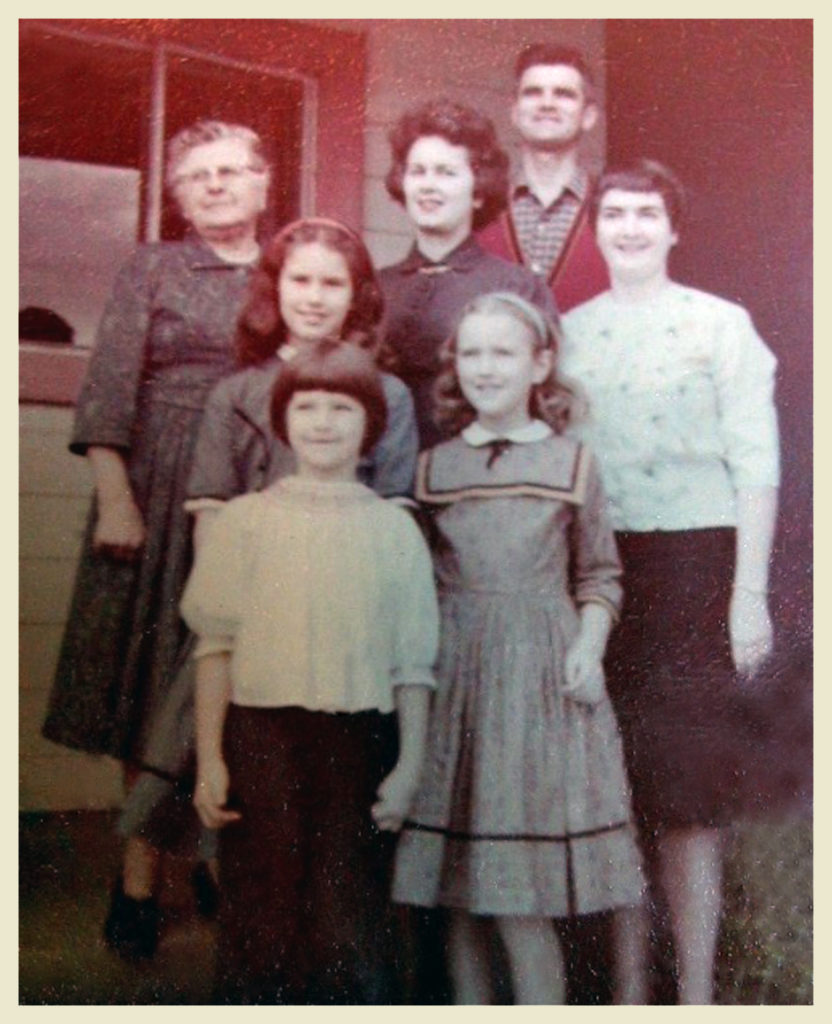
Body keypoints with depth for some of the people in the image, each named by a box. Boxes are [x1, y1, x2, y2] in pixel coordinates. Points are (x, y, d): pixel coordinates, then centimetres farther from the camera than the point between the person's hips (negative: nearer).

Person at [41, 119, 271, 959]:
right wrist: (114, 498, -12)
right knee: (157, 689, 2)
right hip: (162, 500, -2)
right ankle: (139, 878, 9)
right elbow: (109, 386, -2)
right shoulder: (152, 269, 6)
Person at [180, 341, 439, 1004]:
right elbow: (217, 647, 3)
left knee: (350, 919, 4)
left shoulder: (394, 529, 5)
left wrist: (409, 766, 0)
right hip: (262, 734, 0)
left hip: (361, 743, 0)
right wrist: (210, 761, -1)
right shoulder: (246, 520, 4)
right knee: (263, 917, 5)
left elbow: (413, 664, 5)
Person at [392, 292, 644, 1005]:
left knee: (521, 901, -3)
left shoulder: (572, 462, 4)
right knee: (460, 894, 8)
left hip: (543, 677, -2)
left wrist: (588, 650, -8)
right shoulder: (433, 466, 9)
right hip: (455, 675, 2)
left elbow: (600, 576, 6)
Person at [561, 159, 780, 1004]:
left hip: (693, 560, -3)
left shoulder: (721, 325, 1)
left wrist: (750, 594, -9)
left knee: (685, 790, -1)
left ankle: (697, 988, 10)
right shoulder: (569, 332, 11)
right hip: (594, 569, 3)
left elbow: (755, 466, -3)